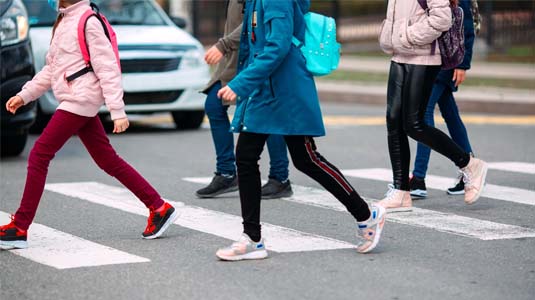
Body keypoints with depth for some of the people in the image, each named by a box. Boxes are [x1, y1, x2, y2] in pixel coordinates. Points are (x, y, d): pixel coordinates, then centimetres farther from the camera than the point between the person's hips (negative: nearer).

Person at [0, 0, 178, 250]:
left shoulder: (87, 23, -12)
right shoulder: (64, 22, 17)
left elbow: (108, 68, -15)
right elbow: (52, 69, 24)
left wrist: (118, 111, -18)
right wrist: (24, 95, 19)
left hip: (80, 100, -10)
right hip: (76, 102, 10)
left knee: (39, 156, -9)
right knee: (109, 161, 10)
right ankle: (159, 208, 14)